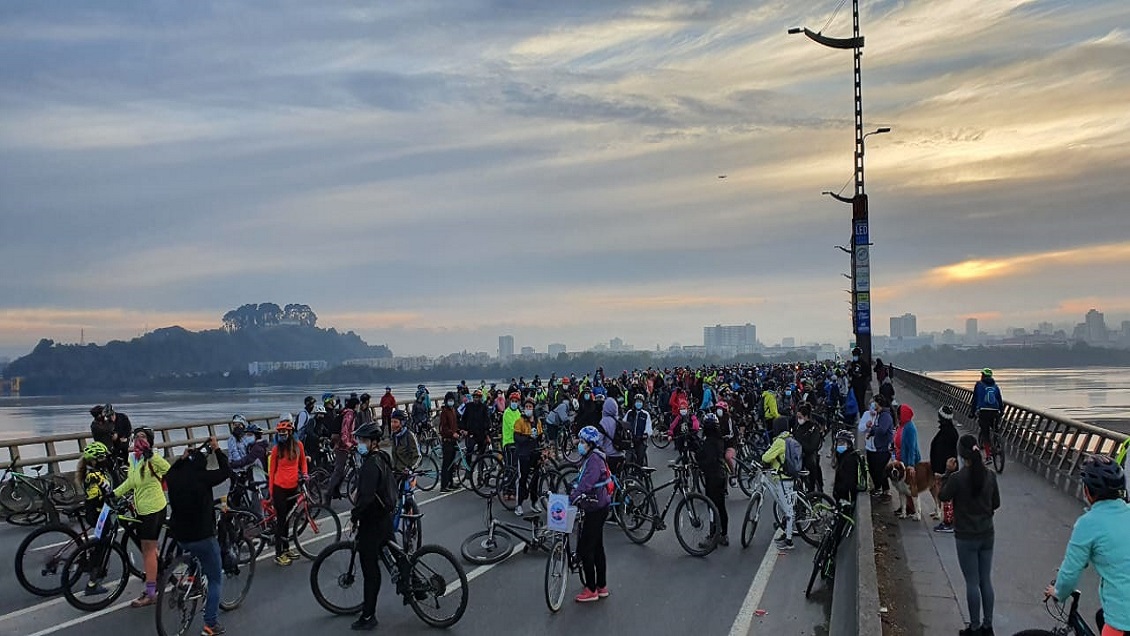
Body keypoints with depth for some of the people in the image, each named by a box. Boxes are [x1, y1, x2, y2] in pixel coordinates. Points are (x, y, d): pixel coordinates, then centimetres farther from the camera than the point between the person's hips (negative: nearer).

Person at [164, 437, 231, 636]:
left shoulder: (173, 478, -1)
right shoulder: (202, 477, -18)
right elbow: (225, 471, -5)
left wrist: (182, 458, 24)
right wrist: (216, 449, 2)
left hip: (180, 537, 6)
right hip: (203, 537, -6)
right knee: (216, 579, 6)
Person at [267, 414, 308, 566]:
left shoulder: (298, 445, 0)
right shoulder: (276, 449, -6)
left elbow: (302, 461, 17)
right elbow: (271, 471, 0)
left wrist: (304, 474, 0)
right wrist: (271, 492, 0)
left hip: (293, 487, 3)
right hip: (279, 488, -3)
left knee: (286, 518, 16)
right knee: (280, 520, -2)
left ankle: (286, 548, 27)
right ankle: (278, 554, 3)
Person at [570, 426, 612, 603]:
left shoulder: (594, 459, -18)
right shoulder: (589, 458, 13)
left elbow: (587, 483, -30)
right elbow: (582, 482, 18)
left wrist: (573, 496, -34)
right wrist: (573, 493, 4)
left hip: (597, 509, -10)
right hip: (596, 508, 10)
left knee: (584, 549, -6)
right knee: (597, 547, 16)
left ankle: (591, 590, 1)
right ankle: (602, 586, 24)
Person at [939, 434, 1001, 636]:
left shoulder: (957, 478, -21)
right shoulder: (990, 475, -6)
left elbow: (943, 497, -4)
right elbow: (996, 503, 5)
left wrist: (948, 472, -1)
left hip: (966, 538, -5)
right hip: (987, 535, 5)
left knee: (972, 583, 6)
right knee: (986, 581, 15)